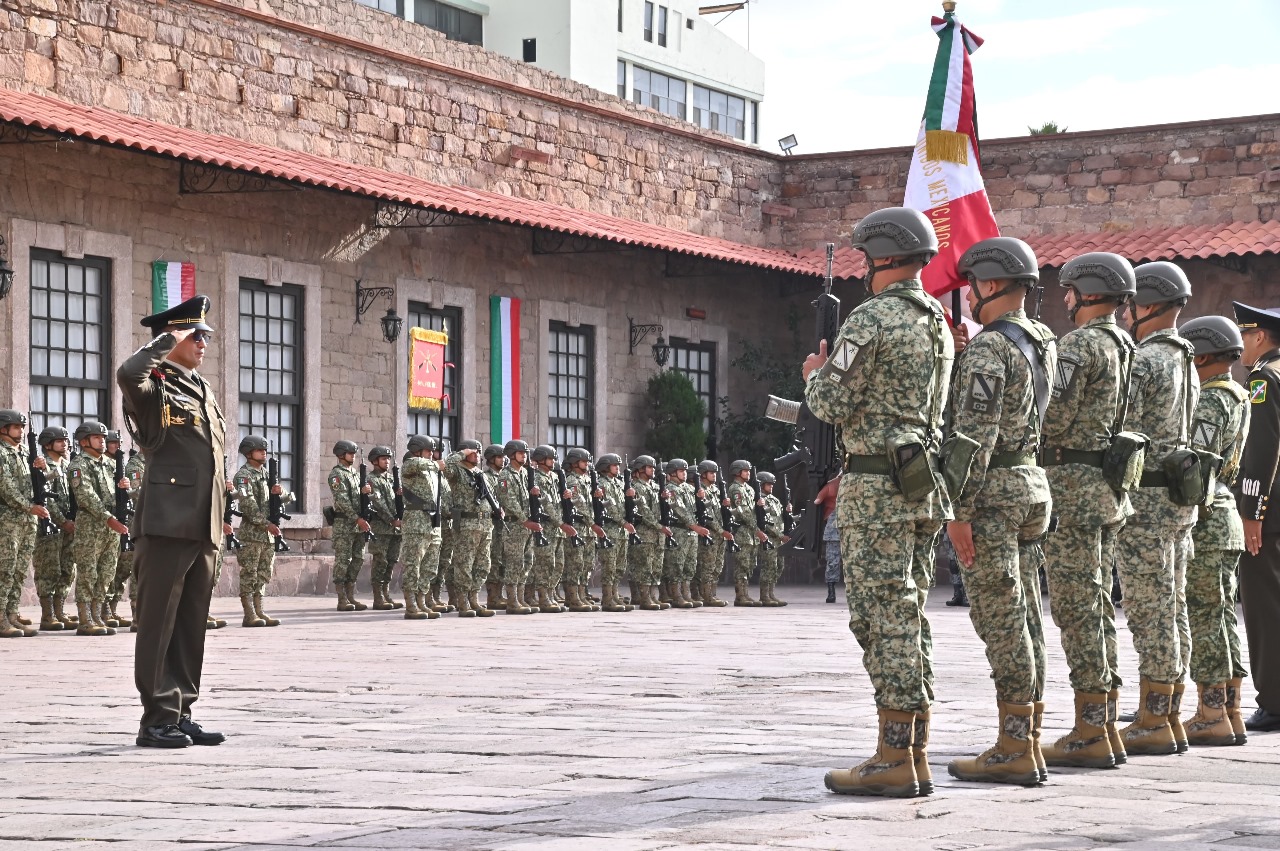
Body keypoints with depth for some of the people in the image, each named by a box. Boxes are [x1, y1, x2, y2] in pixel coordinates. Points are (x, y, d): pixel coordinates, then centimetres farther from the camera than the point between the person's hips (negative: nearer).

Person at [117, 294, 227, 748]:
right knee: (158, 621, -4)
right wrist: (168, 340, -15)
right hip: (167, 522, -8)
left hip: (203, 525, 8)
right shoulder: (155, 387, -4)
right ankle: (157, 719, -2)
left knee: (192, 624, 10)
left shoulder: (203, 389, 21)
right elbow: (127, 374, -29)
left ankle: (181, 714, 16)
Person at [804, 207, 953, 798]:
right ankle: (915, 755, 14)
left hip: (878, 488, -9)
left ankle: (894, 761, -8)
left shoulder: (870, 321, -13)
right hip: (925, 483, 9)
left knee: (884, 618, -7)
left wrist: (816, 375, 7)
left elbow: (832, 405, -14)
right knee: (909, 617, 12)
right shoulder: (939, 323, 15)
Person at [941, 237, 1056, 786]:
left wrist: (960, 512, -20)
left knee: (1000, 619, -8)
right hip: (1033, 485, 9)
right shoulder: (1044, 342, 13)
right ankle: (1027, 744, 13)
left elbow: (975, 436, -20)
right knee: (1024, 617, 10)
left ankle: (1012, 751, -8)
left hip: (991, 493, -9)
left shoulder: (986, 350, -15)